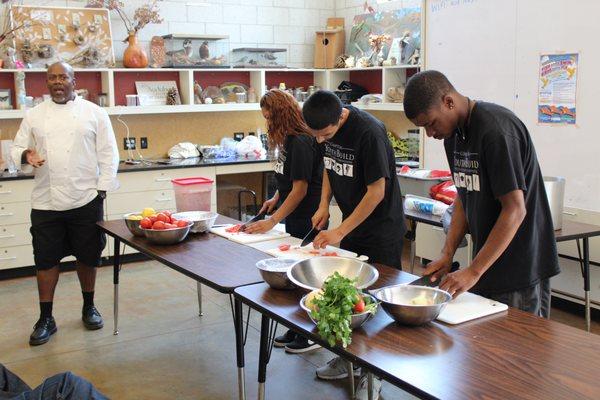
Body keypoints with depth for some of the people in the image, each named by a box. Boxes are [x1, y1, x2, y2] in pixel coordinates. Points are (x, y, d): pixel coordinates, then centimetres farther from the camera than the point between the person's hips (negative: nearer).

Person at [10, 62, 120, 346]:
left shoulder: (94, 112, 1)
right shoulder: (34, 115, 6)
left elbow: (108, 155, 0)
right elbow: (17, 149, 9)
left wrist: (101, 190, -6)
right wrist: (26, 155, -15)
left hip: (85, 199, -1)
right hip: (46, 202, 1)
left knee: (88, 257, 10)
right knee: (46, 260, 5)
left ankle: (88, 307, 30)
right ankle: (46, 319, 17)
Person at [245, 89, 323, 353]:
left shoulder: (301, 142, -19)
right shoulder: (289, 140, 9)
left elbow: (301, 188, -20)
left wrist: (272, 221, -19)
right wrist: (276, 198, 8)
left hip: (306, 220, -9)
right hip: (294, 218, 9)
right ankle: (296, 330, 28)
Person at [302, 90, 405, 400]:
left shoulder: (369, 132, -26)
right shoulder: (325, 128, -3)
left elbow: (376, 192, -22)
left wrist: (340, 232, -20)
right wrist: (324, 205, 1)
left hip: (381, 228, -7)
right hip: (351, 223, 7)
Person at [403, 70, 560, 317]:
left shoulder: (495, 130, -20)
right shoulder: (453, 132, 6)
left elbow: (515, 209, -22)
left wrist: (473, 271, -20)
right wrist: (447, 254, 3)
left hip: (521, 268, -8)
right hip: (486, 262, 8)